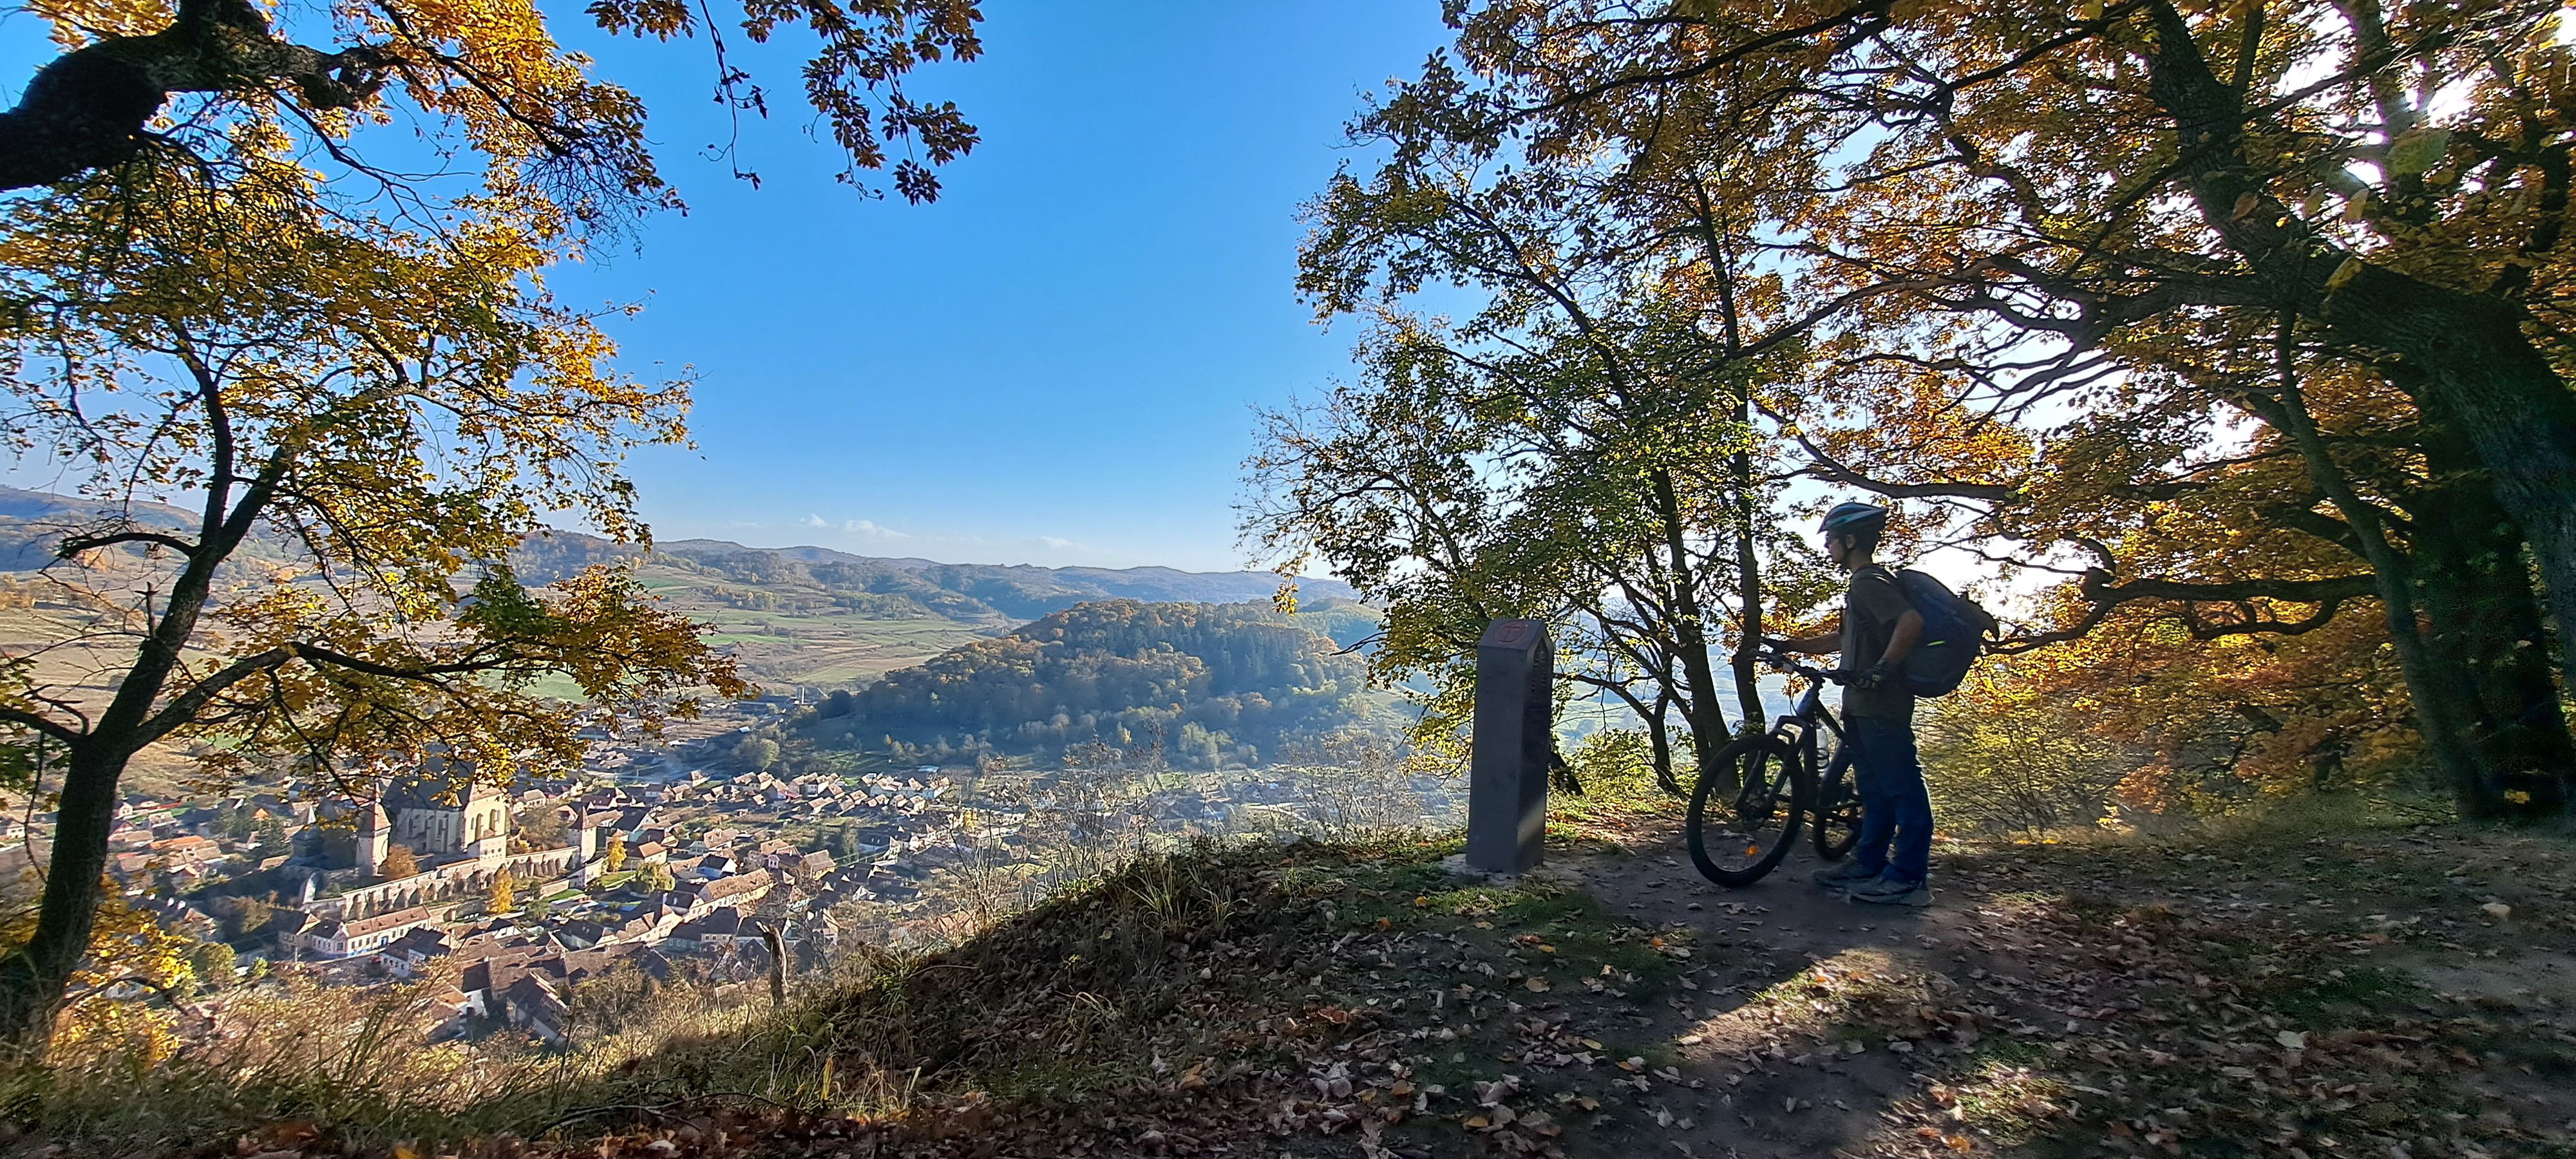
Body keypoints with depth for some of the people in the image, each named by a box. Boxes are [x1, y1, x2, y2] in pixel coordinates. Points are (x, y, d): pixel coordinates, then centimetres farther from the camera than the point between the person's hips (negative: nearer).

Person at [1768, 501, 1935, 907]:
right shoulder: (1865, 585, 20)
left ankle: (1909, 878, 1)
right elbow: (1843, 640, 28)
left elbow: (1911, 621, -29)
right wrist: (1787, 646, 24)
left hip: (1880, 707, -11)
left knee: (1902, 788, -4)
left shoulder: (1869, 583, -13)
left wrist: (1883, 669, -28)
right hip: (1863, 706, 11)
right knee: (1875, 790, 15)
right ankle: (1869, 865, 23)